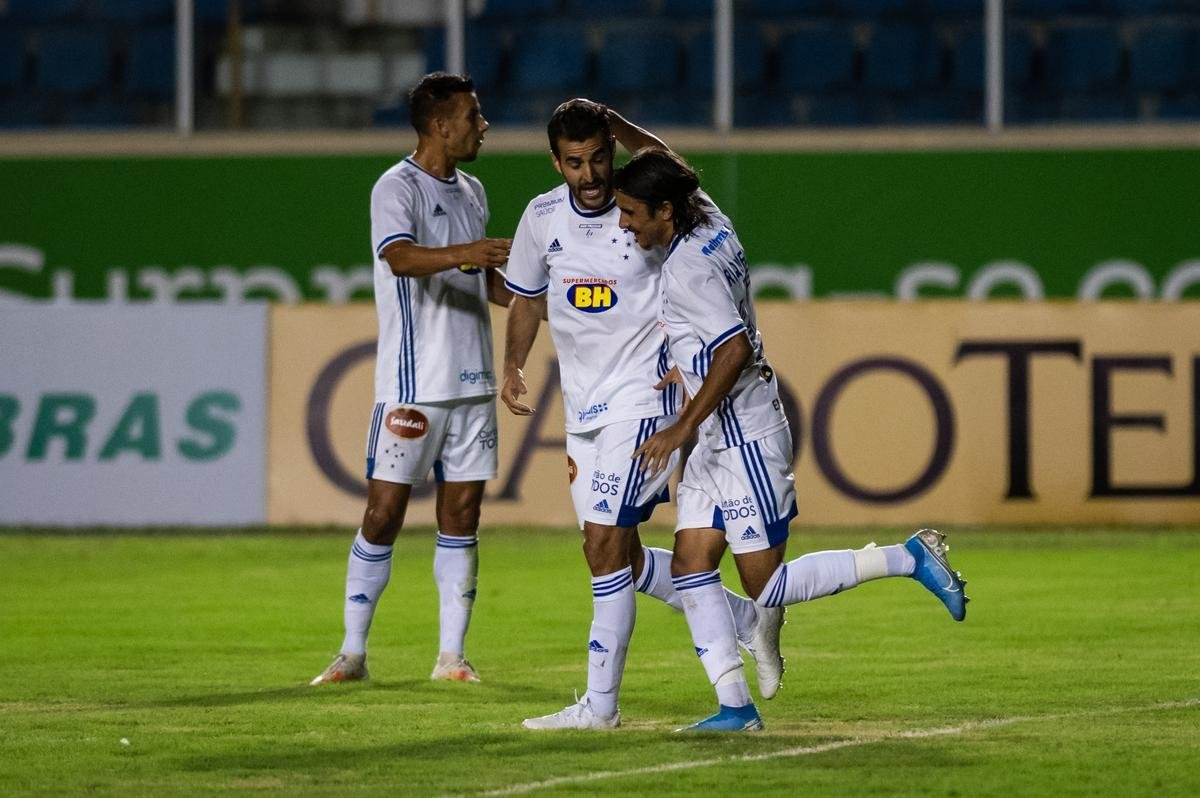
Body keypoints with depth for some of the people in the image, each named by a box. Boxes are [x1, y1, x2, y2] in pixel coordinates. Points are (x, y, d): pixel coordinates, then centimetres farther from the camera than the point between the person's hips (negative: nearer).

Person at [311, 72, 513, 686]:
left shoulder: (472, 193, 16)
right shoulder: (398, 187, -9)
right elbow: (400, 257, -29)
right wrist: (462, 254, -46)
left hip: (472, 382, 7)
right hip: (412, 384, -7)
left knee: (461, 515, 6)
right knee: (384, 514, -6)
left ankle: (451, 654, 10)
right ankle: (353, 652, 2)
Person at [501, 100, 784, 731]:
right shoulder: (542, 218, 2)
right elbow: (527, 298, 19)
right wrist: (512, 365, 7)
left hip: (645, 398, -6)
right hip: (582, 409, 6)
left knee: (605, 546, -13)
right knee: (620, 558, 9)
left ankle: (600, 702, -7)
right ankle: (747, 619, 26)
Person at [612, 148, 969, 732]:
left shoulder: (688, 267, -22)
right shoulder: (710, 221, 4)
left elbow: (735, 349, -30)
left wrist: (683, 427, -29)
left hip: (747, 439, -10)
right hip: (719, 439, 10)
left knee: (768, 589, -4)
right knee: (690, 567, 4)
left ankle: (909, 558, -1)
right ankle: (735, 705, 3)